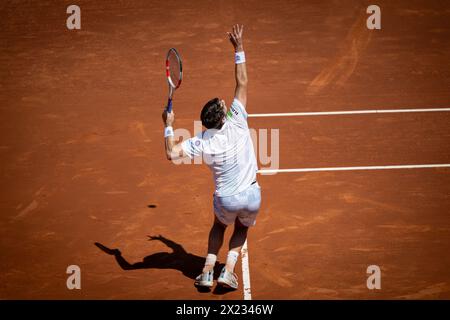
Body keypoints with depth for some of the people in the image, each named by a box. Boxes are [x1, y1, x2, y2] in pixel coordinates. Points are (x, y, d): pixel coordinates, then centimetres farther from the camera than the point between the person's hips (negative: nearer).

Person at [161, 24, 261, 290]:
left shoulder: (202, 143, -14)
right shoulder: (238, 123, -16)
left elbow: (171, 153, -14)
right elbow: (242, 84, -10)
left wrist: (169, 126, -5)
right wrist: (239, 49, -6)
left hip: (226, 199, 0)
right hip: (251, 195, 0)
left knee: (219, 226, 31)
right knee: (242, 229, 27)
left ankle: (208, 271, 18)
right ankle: (228, 270, 7)